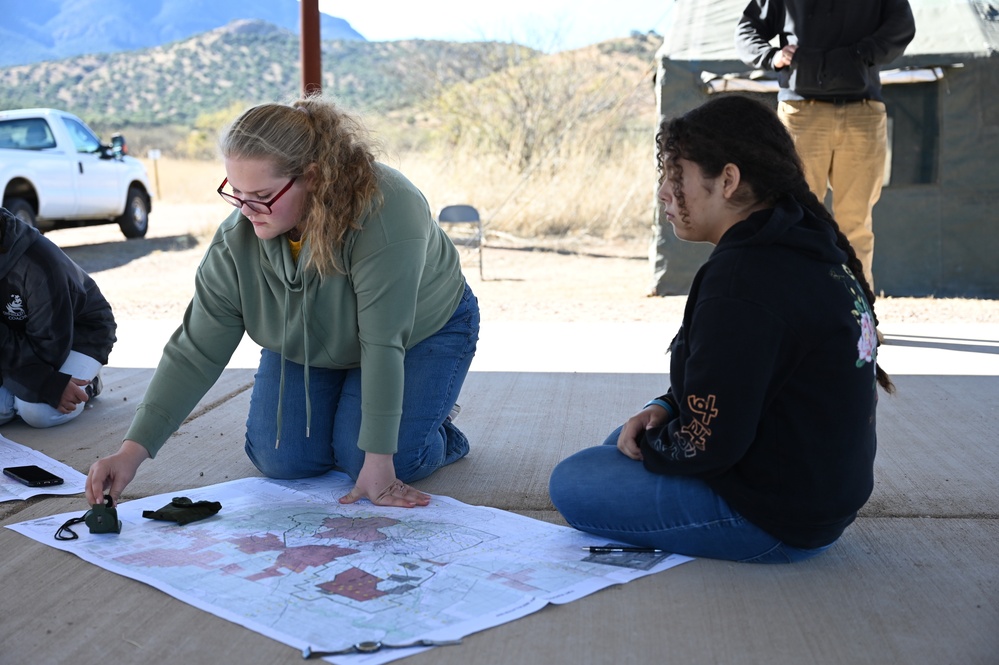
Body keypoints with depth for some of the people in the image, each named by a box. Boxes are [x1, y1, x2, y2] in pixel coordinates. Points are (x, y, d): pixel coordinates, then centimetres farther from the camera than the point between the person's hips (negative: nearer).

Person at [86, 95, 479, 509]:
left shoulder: (383, 211, -40)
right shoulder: (236, 242, -26)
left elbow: (382, 344, -38)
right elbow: (195, 353, -21)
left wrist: (378, 464, -35)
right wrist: (132, 451, -29)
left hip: (419, 332, -4)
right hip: (306, 346, 4)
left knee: (378, 461, -20)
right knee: (281, 461, -8)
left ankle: (439, 434, 14)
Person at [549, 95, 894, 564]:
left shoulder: (742, 280, -28)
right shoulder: (811, 249, 5)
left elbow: (707, 445, -25)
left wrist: (648, 446, -4)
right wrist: (668, 409, 1)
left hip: (776, 521, -10)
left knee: (570, 483, -3)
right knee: (621, 442, 24)